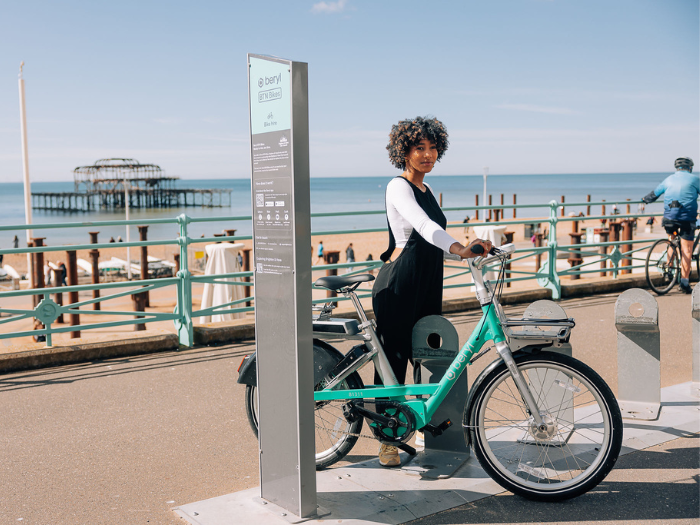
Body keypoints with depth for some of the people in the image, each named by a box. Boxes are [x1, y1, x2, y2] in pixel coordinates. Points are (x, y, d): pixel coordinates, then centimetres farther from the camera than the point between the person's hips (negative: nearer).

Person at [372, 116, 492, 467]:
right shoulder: (398, 187, -10)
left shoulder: (426, 191, 17)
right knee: (393, 359, -2)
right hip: (398, 287, -8)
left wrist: (470, 252, 6)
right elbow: (423, 226, -29)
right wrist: (459, 248, -44)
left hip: (427, 286, 8)